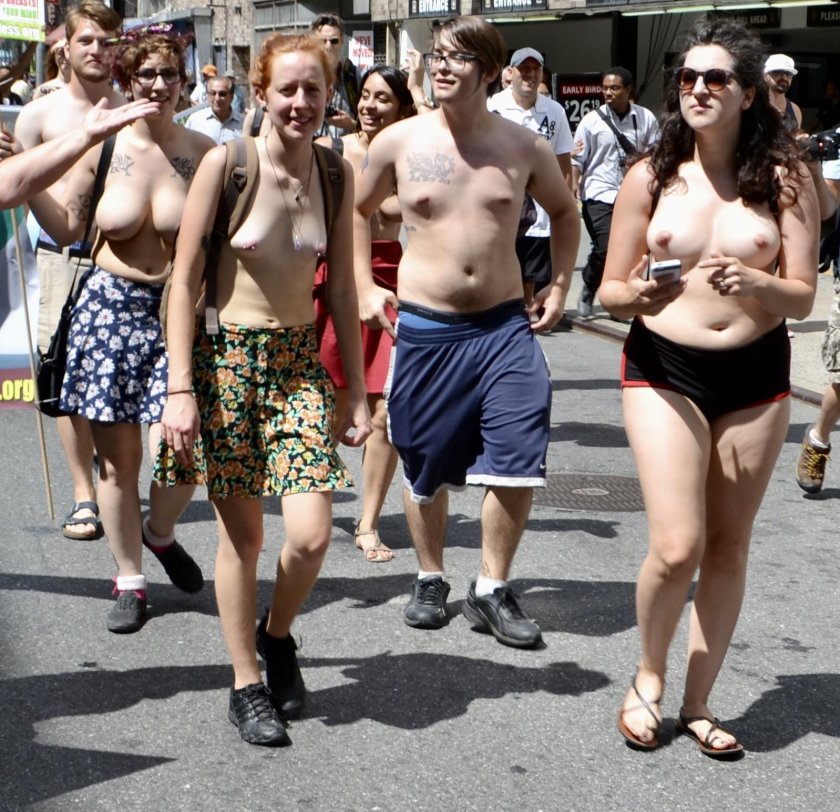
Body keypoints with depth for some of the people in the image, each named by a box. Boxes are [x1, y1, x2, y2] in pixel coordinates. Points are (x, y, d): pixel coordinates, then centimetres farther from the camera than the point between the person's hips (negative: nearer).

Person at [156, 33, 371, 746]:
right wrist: (180, 387, -13)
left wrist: (357, 391, 7)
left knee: (312, 536, -7)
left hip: (300, 362, 3)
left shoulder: (337, 173, 1)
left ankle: (278, 635, 24)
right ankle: (247, 684, 21)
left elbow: (342, 289, 7)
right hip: (223, 358, -3)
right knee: (242, 534, 4)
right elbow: (184, 279, -8)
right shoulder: (225, 162, -10)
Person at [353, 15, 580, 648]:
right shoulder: (398, 141, -1)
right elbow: (359, 209, 15)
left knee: (518, 463, -7)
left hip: (506, 325, 0)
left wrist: (559, 286, 9)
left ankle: (492, 590, 11)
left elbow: (564, 212, 18)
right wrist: (365, 286, 7)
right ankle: (430, 579, 31)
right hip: (425, 328, 0)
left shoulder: (524, 147, 0)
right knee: (426, 466, 10)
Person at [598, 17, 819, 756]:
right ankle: (649, 677, 17)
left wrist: (756, 283, -26)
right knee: (677, 548, -12)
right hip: (665, 371, -1)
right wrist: (637, 295, -22)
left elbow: (803, 298, -5)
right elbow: (610, 292, 0)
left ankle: (698, 702, 26)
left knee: (729, 546, 10)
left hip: (756, 375, 2)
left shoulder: (785, 178, -4)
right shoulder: (650, 177, -4)